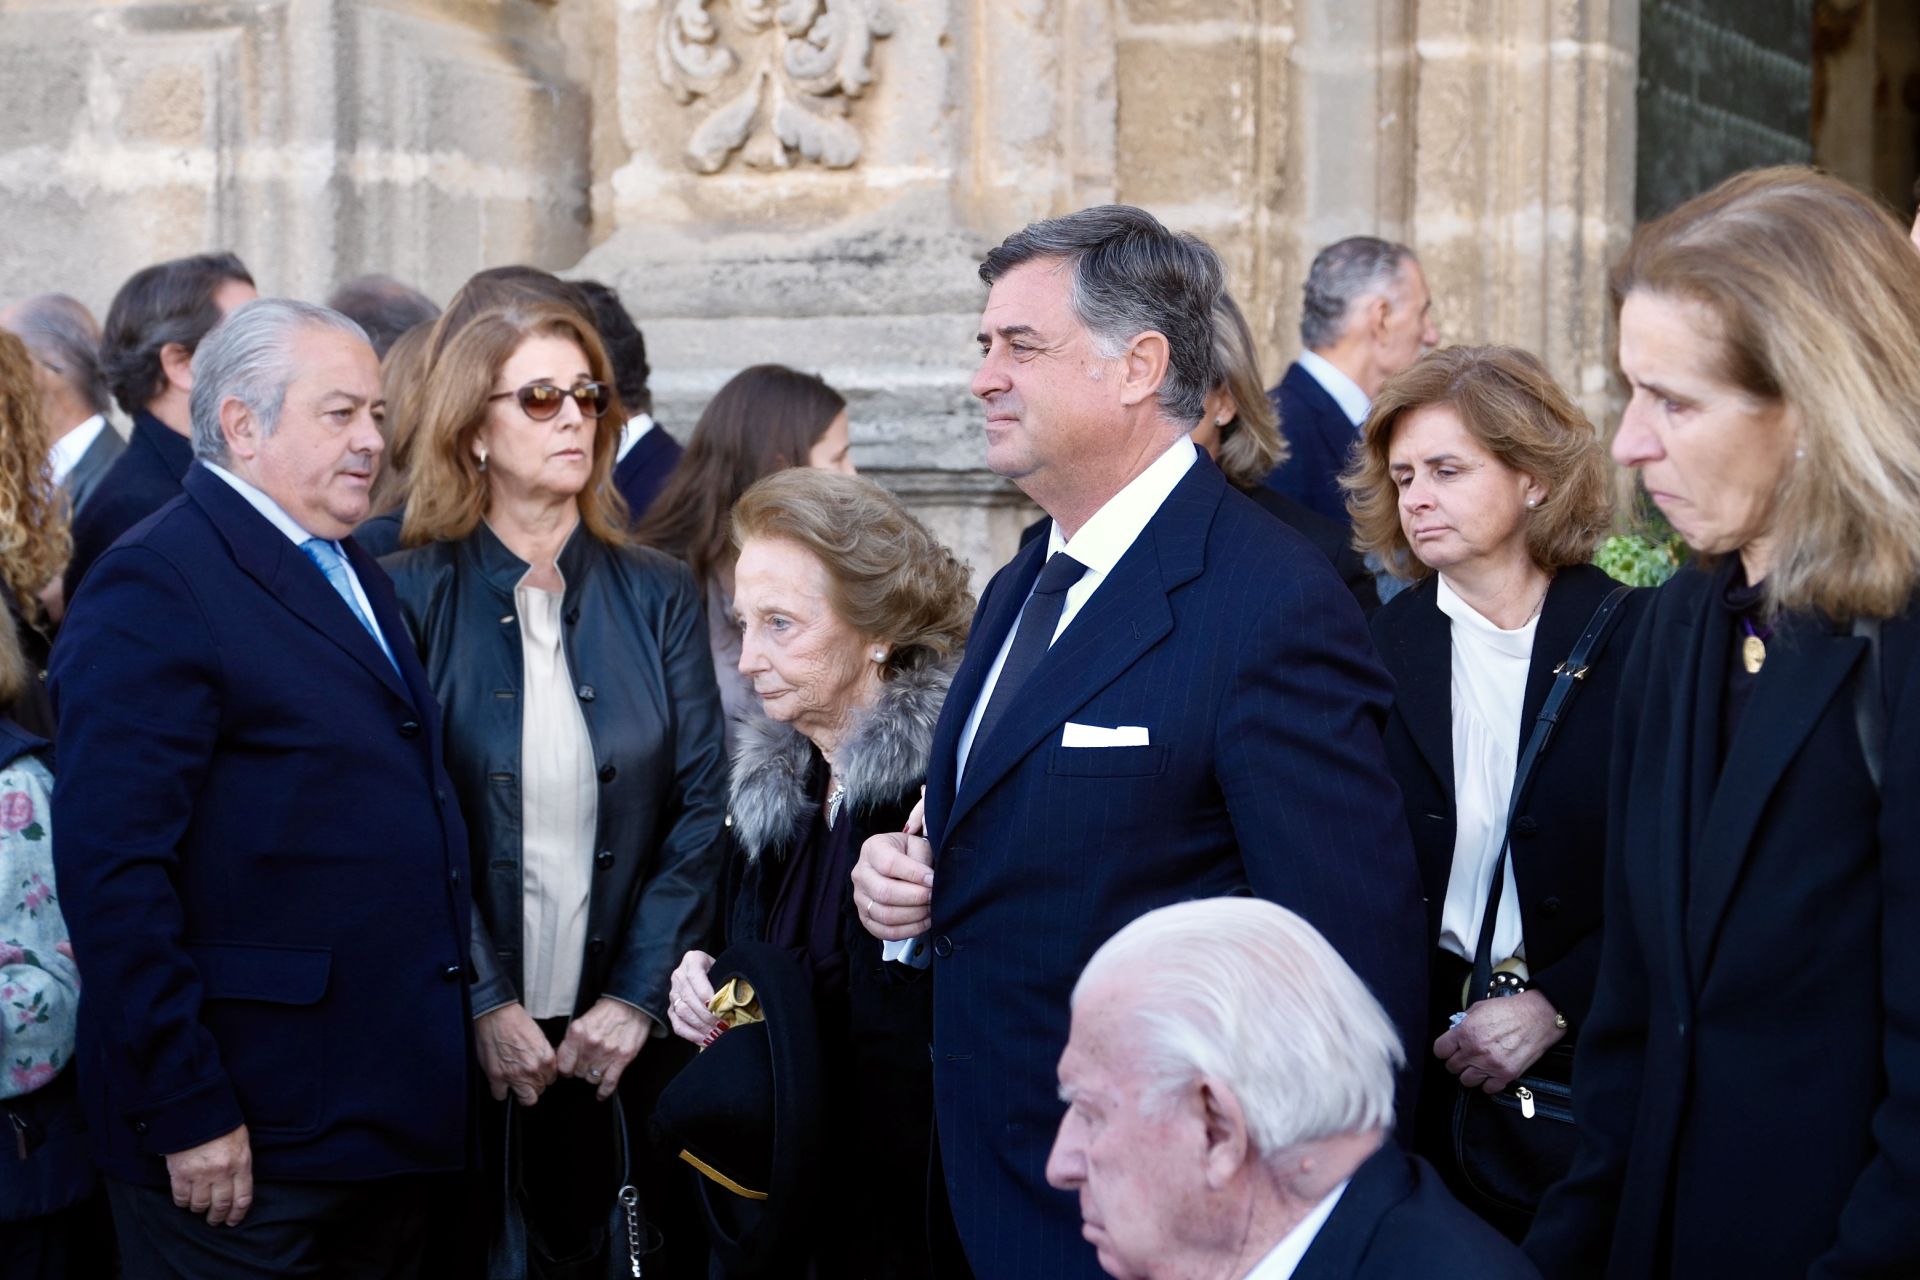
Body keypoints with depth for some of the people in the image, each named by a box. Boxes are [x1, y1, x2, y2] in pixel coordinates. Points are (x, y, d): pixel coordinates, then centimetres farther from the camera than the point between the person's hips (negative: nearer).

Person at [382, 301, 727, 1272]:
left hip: (621, 1035, 2)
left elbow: (702, 807, 1)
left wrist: (638, 995, -7)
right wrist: (484, 1004, -13)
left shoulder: (657, 595, 6)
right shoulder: (409, 596, -2)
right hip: (459, 1036, -2)